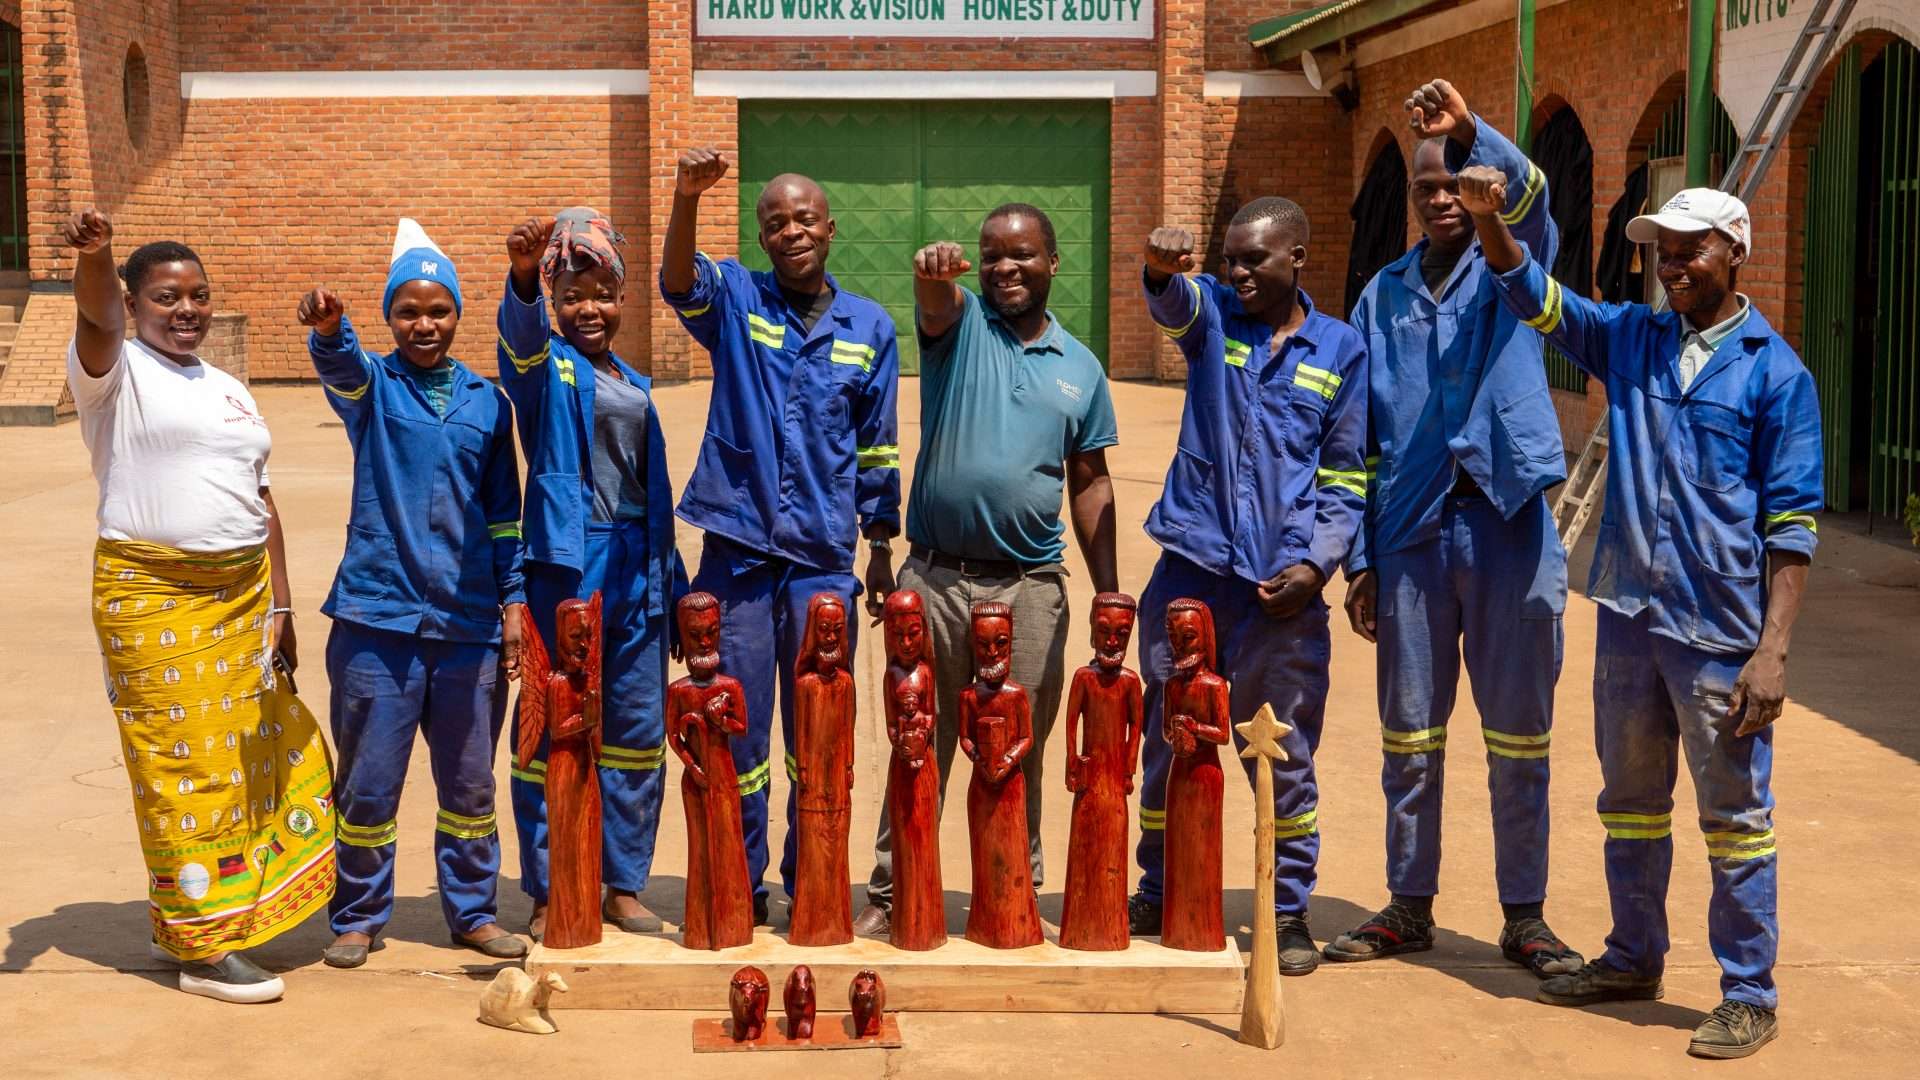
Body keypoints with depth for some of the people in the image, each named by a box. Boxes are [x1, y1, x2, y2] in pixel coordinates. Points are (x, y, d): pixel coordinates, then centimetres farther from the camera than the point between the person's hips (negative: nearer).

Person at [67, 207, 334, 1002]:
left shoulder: (231, 391, 16)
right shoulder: (115, 372, -3)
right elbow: (97, 320, -26)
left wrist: (280, 606, 12)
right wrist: (92, 258, -48)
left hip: (243, 595, 7)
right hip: (153, 600, -7)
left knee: (254, 757, 10)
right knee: (184, 768, -4)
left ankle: (179, 921, 26)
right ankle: (200, 950, 6)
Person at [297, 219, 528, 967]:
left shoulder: (486, 400, 9)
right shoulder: (371, 385, 1)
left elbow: (504, 511, 12)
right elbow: (341, 366, -24)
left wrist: (513, 600, 7)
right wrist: (327, 329, -46)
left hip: (469, 622, 2)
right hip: (378, 616, -2)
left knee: (469, 782, 12)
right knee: (367, 783, 3)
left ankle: (472, 912, 26)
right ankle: (359, 918, 19)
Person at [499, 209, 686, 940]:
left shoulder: (635, 386, 18)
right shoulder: (547, 366, 0)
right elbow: (522, 332, -25)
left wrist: (672, 582, 18)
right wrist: (524, 276, -47)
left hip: (636, 566, 6)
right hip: (566, 561, -6)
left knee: (637, 730, 9)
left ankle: (623, 884, 20)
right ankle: (547, 895, 6)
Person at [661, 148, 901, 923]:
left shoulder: (871, 327, 8)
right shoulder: (735, 299, 3)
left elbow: (877, 452, 13)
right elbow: (679, 283, -21)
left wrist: (882, 549, 13)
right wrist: (686, 200, -38)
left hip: (825, 561, 1)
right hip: (736, 552, -1)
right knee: (736, 730, 4)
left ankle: (811, 887, 19)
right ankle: (738, 887, 16)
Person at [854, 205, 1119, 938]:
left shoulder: (1080, 368, 10)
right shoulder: (960, 322, 3)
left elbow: (1090, 484, 14)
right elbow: (935, 302, -23)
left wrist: (1108, 590, 9)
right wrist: (932, 273, -47)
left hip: (1031, 587, 2)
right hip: (935, 579, -2)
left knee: (1019, 754, 10)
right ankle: (890, 896, 13)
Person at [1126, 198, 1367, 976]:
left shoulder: (1340, 349, 7)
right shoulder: (1212, 314, 8)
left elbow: (1344, 476, 9)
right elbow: (1175, 304, -17)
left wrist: (1317, 563, -5)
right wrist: (1162, 270, -41)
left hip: (1283, 589, -1)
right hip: (1192, 569, 1)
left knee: (1285, 757, 4)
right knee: (1169, 745, 8)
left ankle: (1289, 911, 17)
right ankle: (1158, 898, 24)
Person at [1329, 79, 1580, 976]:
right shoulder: (1383, 296, 11)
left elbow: (1528, 194, -18)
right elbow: (1358, 439, 9)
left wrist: (1469, 131, -38)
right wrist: (1359, 558, 4)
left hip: (1508, 526, -2)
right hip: (1411, 531, 2)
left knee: (1520, 734, 4)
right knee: (1408, 732, 8)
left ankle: (1525, 916, 14)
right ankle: (1409, 906, 19)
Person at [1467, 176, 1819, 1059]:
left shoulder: (1775, 373, -6)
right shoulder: (1631, 339, 8)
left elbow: (1792, 525, -8)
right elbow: (1536, 300, 4)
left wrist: (1773, 649, -14)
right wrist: (1490, 224, -16)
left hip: (1721, 630, -5)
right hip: (1629, 615, 5)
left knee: (1735, 816, 2)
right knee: (1629, 802, 17)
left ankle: (1750, 996, 13)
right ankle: (1633, 961, 32)